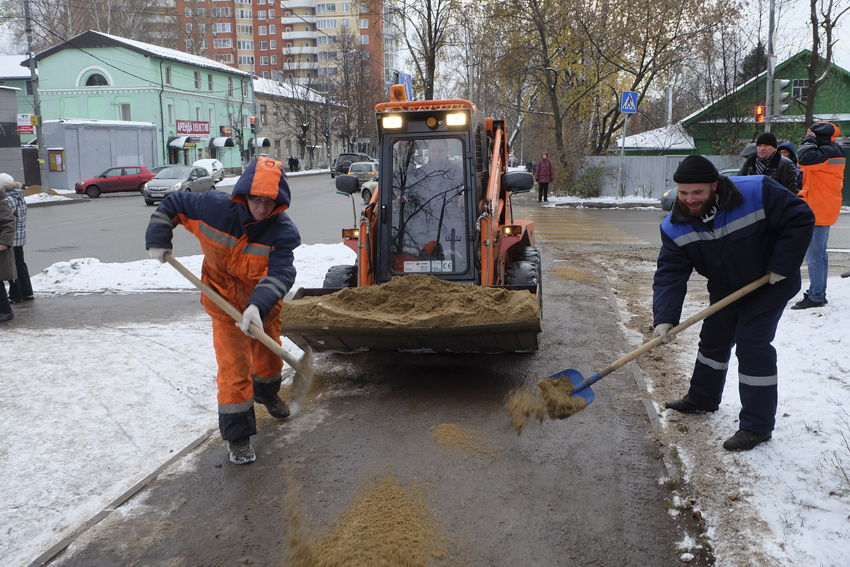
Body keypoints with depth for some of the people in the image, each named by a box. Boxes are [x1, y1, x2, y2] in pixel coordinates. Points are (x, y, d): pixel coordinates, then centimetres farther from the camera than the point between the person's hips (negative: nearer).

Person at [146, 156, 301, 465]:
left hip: (264, 302, 2)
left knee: (268, 351, 20)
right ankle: (237, 435, 6)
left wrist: (258, 306, -49)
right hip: (224, 299, -2)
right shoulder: (215, 207, -23)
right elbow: (172, 204, -6)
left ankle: (266, 392, 56)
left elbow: (281, 274, -35)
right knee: (233, 363, -7)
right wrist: (158, 240, -12)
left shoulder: (283, 231, -25)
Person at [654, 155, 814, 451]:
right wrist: (665, 318, -34)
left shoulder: (757, 193, -30)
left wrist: (783, 265, -24)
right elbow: (670, 273, -21)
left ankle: (757, 426, -3)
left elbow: (800, 219, -22)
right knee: (713, 339, 16)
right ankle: (702, 398, 40)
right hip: (725, 290, 5)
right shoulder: (675, 227, -19)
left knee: (752, 344, -11)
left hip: (769, 285, -5)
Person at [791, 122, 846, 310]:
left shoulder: (827, 152, -17)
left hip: (816, 211, -11)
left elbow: (805, 158, -31)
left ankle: (815, 297, -4)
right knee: (820, 253, 16)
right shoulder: (834, 152, 16)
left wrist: (809, 140, -17)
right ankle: (819, 293, 24)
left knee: (813, 255, -8)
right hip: (826, 210, 11)